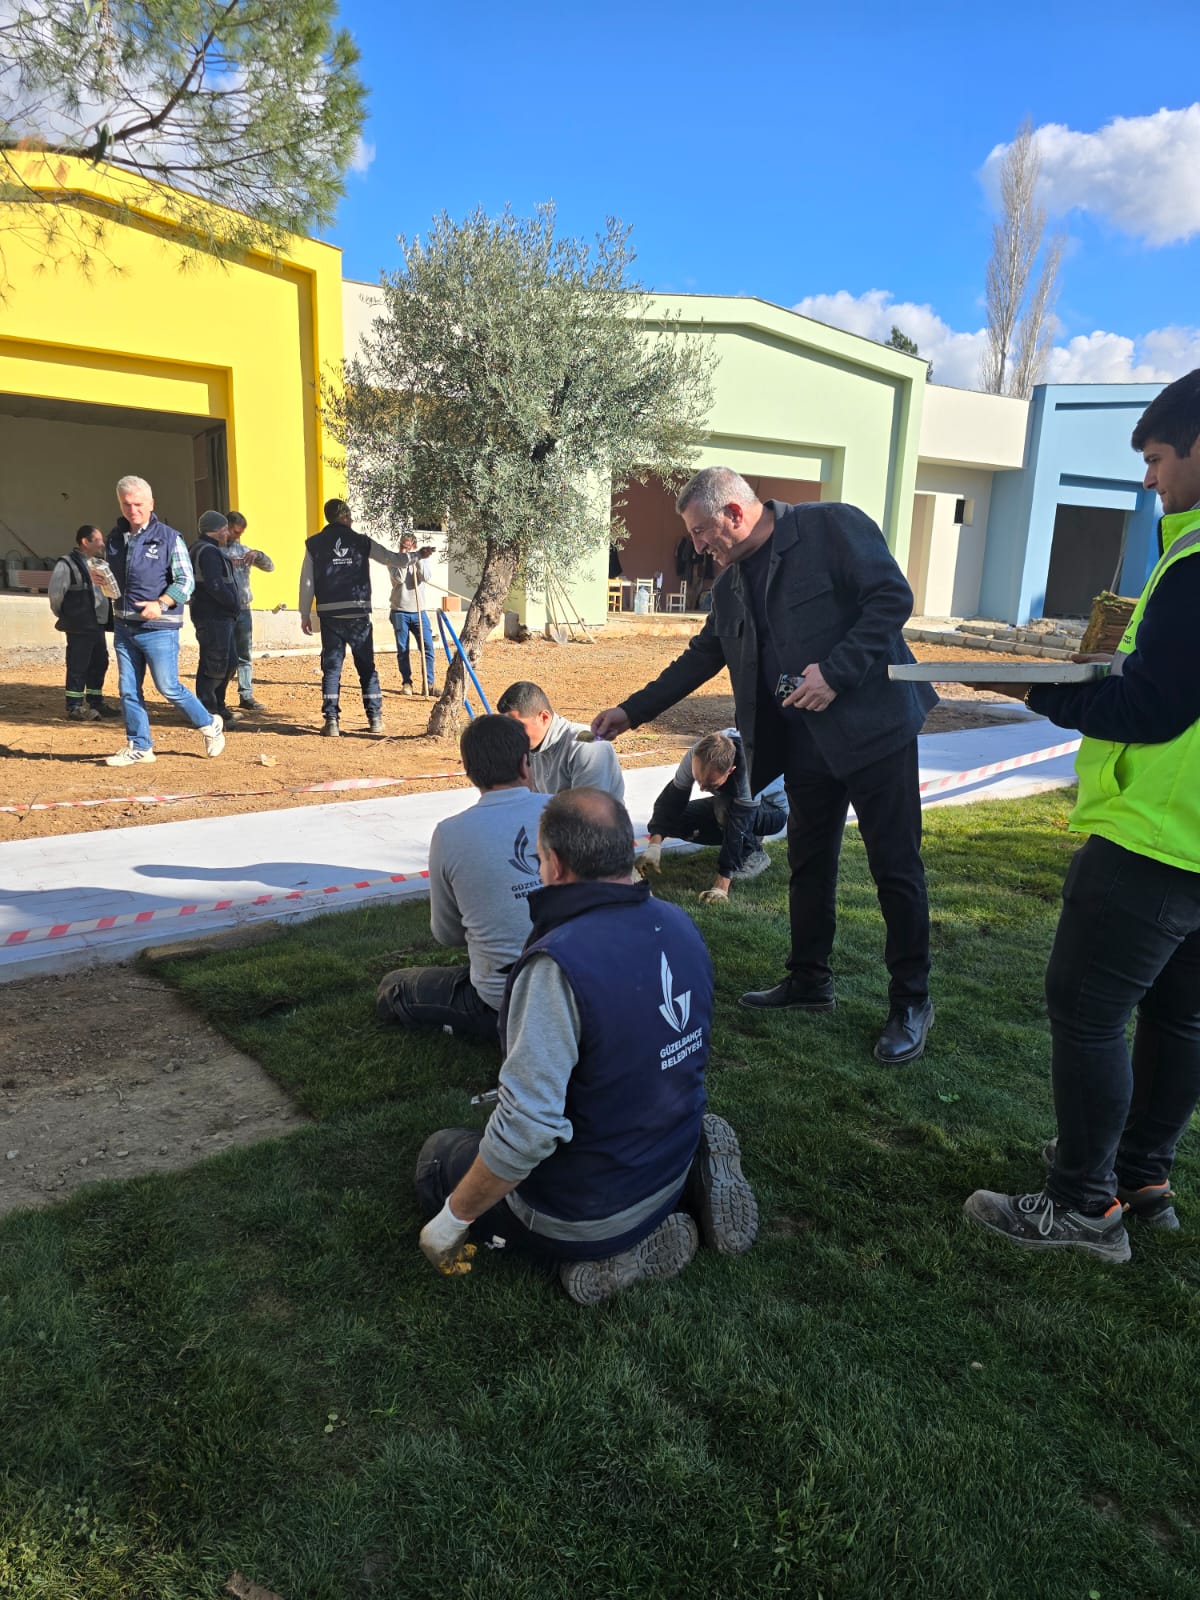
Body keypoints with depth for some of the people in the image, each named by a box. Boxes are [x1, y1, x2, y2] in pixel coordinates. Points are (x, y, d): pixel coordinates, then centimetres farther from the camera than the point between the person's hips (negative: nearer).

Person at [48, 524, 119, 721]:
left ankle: (96, 702, 25)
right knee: (78, 667, -3)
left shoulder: (98, 563, 15)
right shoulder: (67, 564, -10)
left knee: (99, 664, 13)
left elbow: (107, 590, 23)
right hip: (79, 628, -8)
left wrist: (108, 618, 15)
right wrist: (66, 617, -1)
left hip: (98, 625, 8)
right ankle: (75, 708, 4)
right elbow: (55, 595, -11)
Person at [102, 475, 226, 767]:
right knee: (128, 690, 7)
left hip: (159, 628, -6)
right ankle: (139, 746, 17)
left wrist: (161, 604, -20)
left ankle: (210, 725, 19)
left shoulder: (169, 538, -4)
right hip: (123, 627, 6)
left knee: (168, 688, -2)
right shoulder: (114, 539, 12)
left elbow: (186, 581, -8)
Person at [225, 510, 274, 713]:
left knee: (245, 655, 8)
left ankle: (246, 696, 13)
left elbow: (269, 567, 13)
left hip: (243, 609, 5)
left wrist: (257, 555, -7)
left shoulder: (244, 550, 15)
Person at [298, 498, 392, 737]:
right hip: (358, 613, 0)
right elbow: (392, 558, 12)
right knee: (367, 667, 7)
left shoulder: (314, 544, 4)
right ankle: (375, 718, 9)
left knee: (331, 667, 3)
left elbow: (307, 582, 2)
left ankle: (331, 720, -2)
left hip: (330, 615, 0)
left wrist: (305, 615, 8)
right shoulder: (361, 542, 4)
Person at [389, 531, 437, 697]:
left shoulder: (423, 559, 7)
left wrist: (418, 559, -17)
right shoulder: (394, 560, 1)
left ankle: (429, 683, -2)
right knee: (402, 650, 2)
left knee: (428, 647, -5)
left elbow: (425, 577, -10)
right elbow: (398, 578, -17)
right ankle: (406, 682, 12)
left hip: (419, 611, 1)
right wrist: (415, 556, -16)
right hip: (400, 612, -1)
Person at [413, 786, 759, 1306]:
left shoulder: (559, 962, -31)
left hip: (583, 1214, -7)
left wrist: (452, 1218, -17)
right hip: (672, 1168, 7)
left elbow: (527, 1128, -32)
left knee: (438, 1156, 18)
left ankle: (607, 1253, -2)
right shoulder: (680, 926, -6)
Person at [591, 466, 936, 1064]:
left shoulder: (833, 527, -9)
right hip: (803, 741, 7)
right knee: (808, 864, 14)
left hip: (872, 725, -7)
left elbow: (892, 595, -15)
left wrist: (836, 671, -22)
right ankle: (809, 981, 30)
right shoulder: (732, 583, 12)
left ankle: (911, 1003, 14)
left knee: (895, 867, 1)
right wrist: (633, 710, 18)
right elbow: (702, 656, 19)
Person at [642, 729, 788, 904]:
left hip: (773, 811, -6)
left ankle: (753, 854, -10)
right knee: (673, 821, -11)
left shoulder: (749, 770, -41)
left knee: (724, 808, -37)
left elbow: (738, 827, -41)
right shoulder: (696, 755, -27)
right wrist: (654, 843, -35)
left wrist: (721, 886, -43)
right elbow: (671, 799, -21)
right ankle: (749, 837, 3)